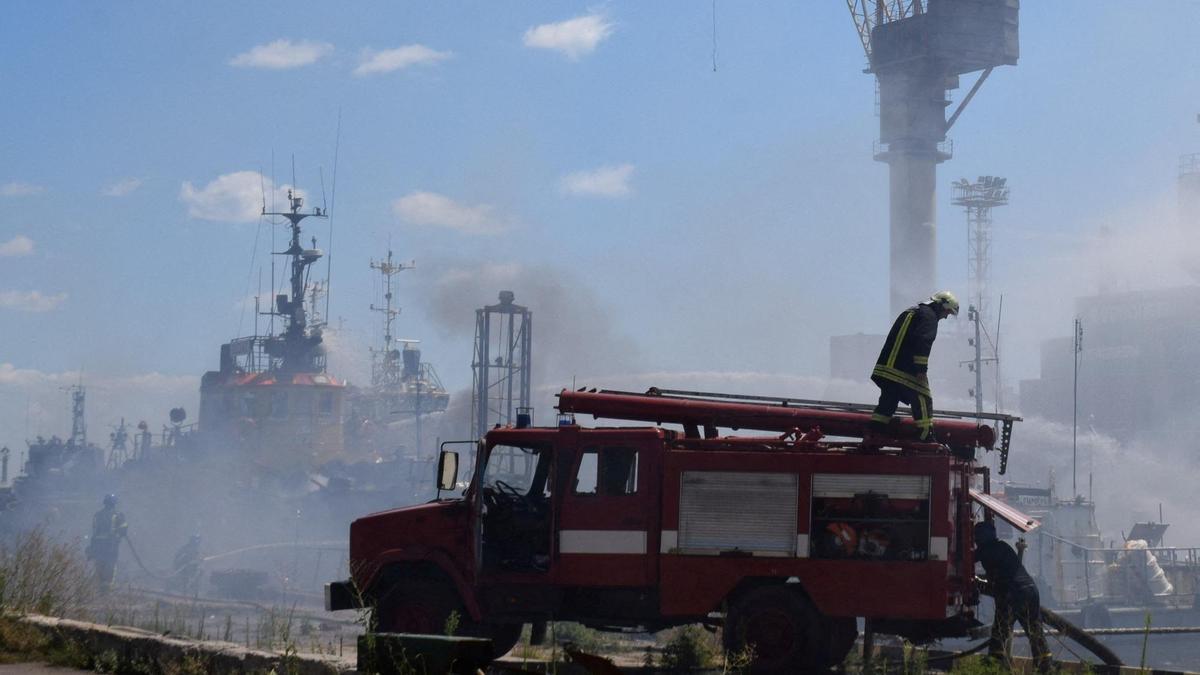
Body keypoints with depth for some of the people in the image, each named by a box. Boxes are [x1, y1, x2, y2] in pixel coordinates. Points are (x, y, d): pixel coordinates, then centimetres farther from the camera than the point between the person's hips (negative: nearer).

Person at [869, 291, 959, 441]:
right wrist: (922, 368, -22)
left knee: (888, 401, 12)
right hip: (906, 371, -9)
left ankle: (873, 435, 9)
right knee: (923, 400, -5)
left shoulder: (910, 312, 25)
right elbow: (923, 341, -20)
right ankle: (927, 438, -9)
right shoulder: (929, 316, -5)